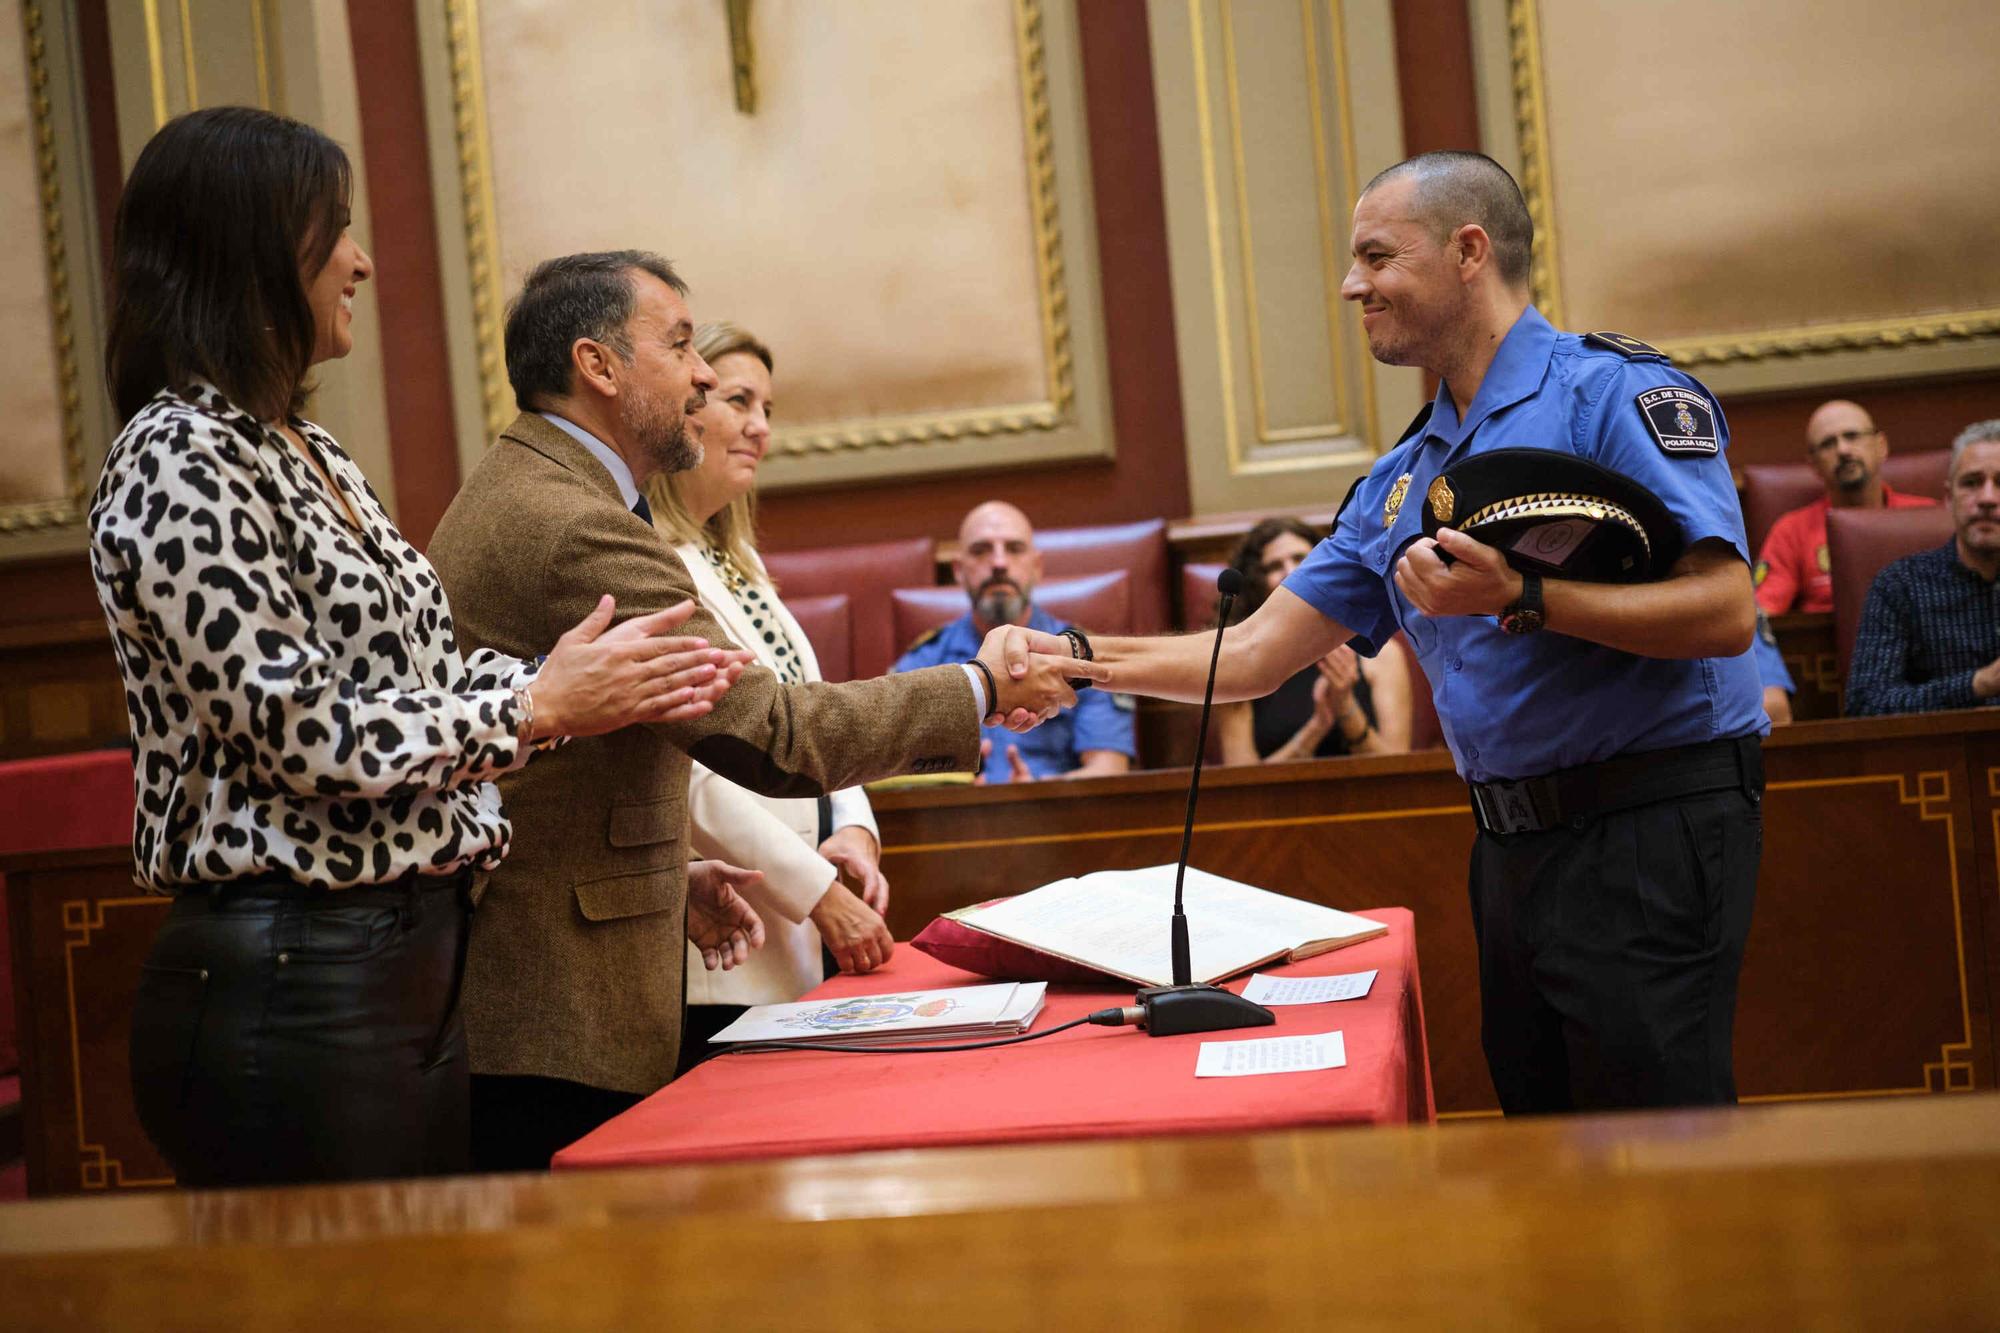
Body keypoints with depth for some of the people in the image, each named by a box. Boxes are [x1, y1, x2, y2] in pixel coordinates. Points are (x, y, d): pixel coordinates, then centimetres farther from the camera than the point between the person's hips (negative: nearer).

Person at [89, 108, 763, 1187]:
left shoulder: (308, 455, 16)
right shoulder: (177, 463, -13)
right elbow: (299, 733, -19)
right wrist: (541, 706, -11)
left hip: (412, 963, 9)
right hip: (289, 991, -9)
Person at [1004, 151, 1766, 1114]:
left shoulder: (1615, 393, -8)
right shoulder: (1401, 482, 15)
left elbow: (1724, 611, -18)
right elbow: (1254, 655, 12)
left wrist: (1523, 599, -25)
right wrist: (1075, 658, 3)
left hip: (1646, 834, -8)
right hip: (1512, 847, 8)